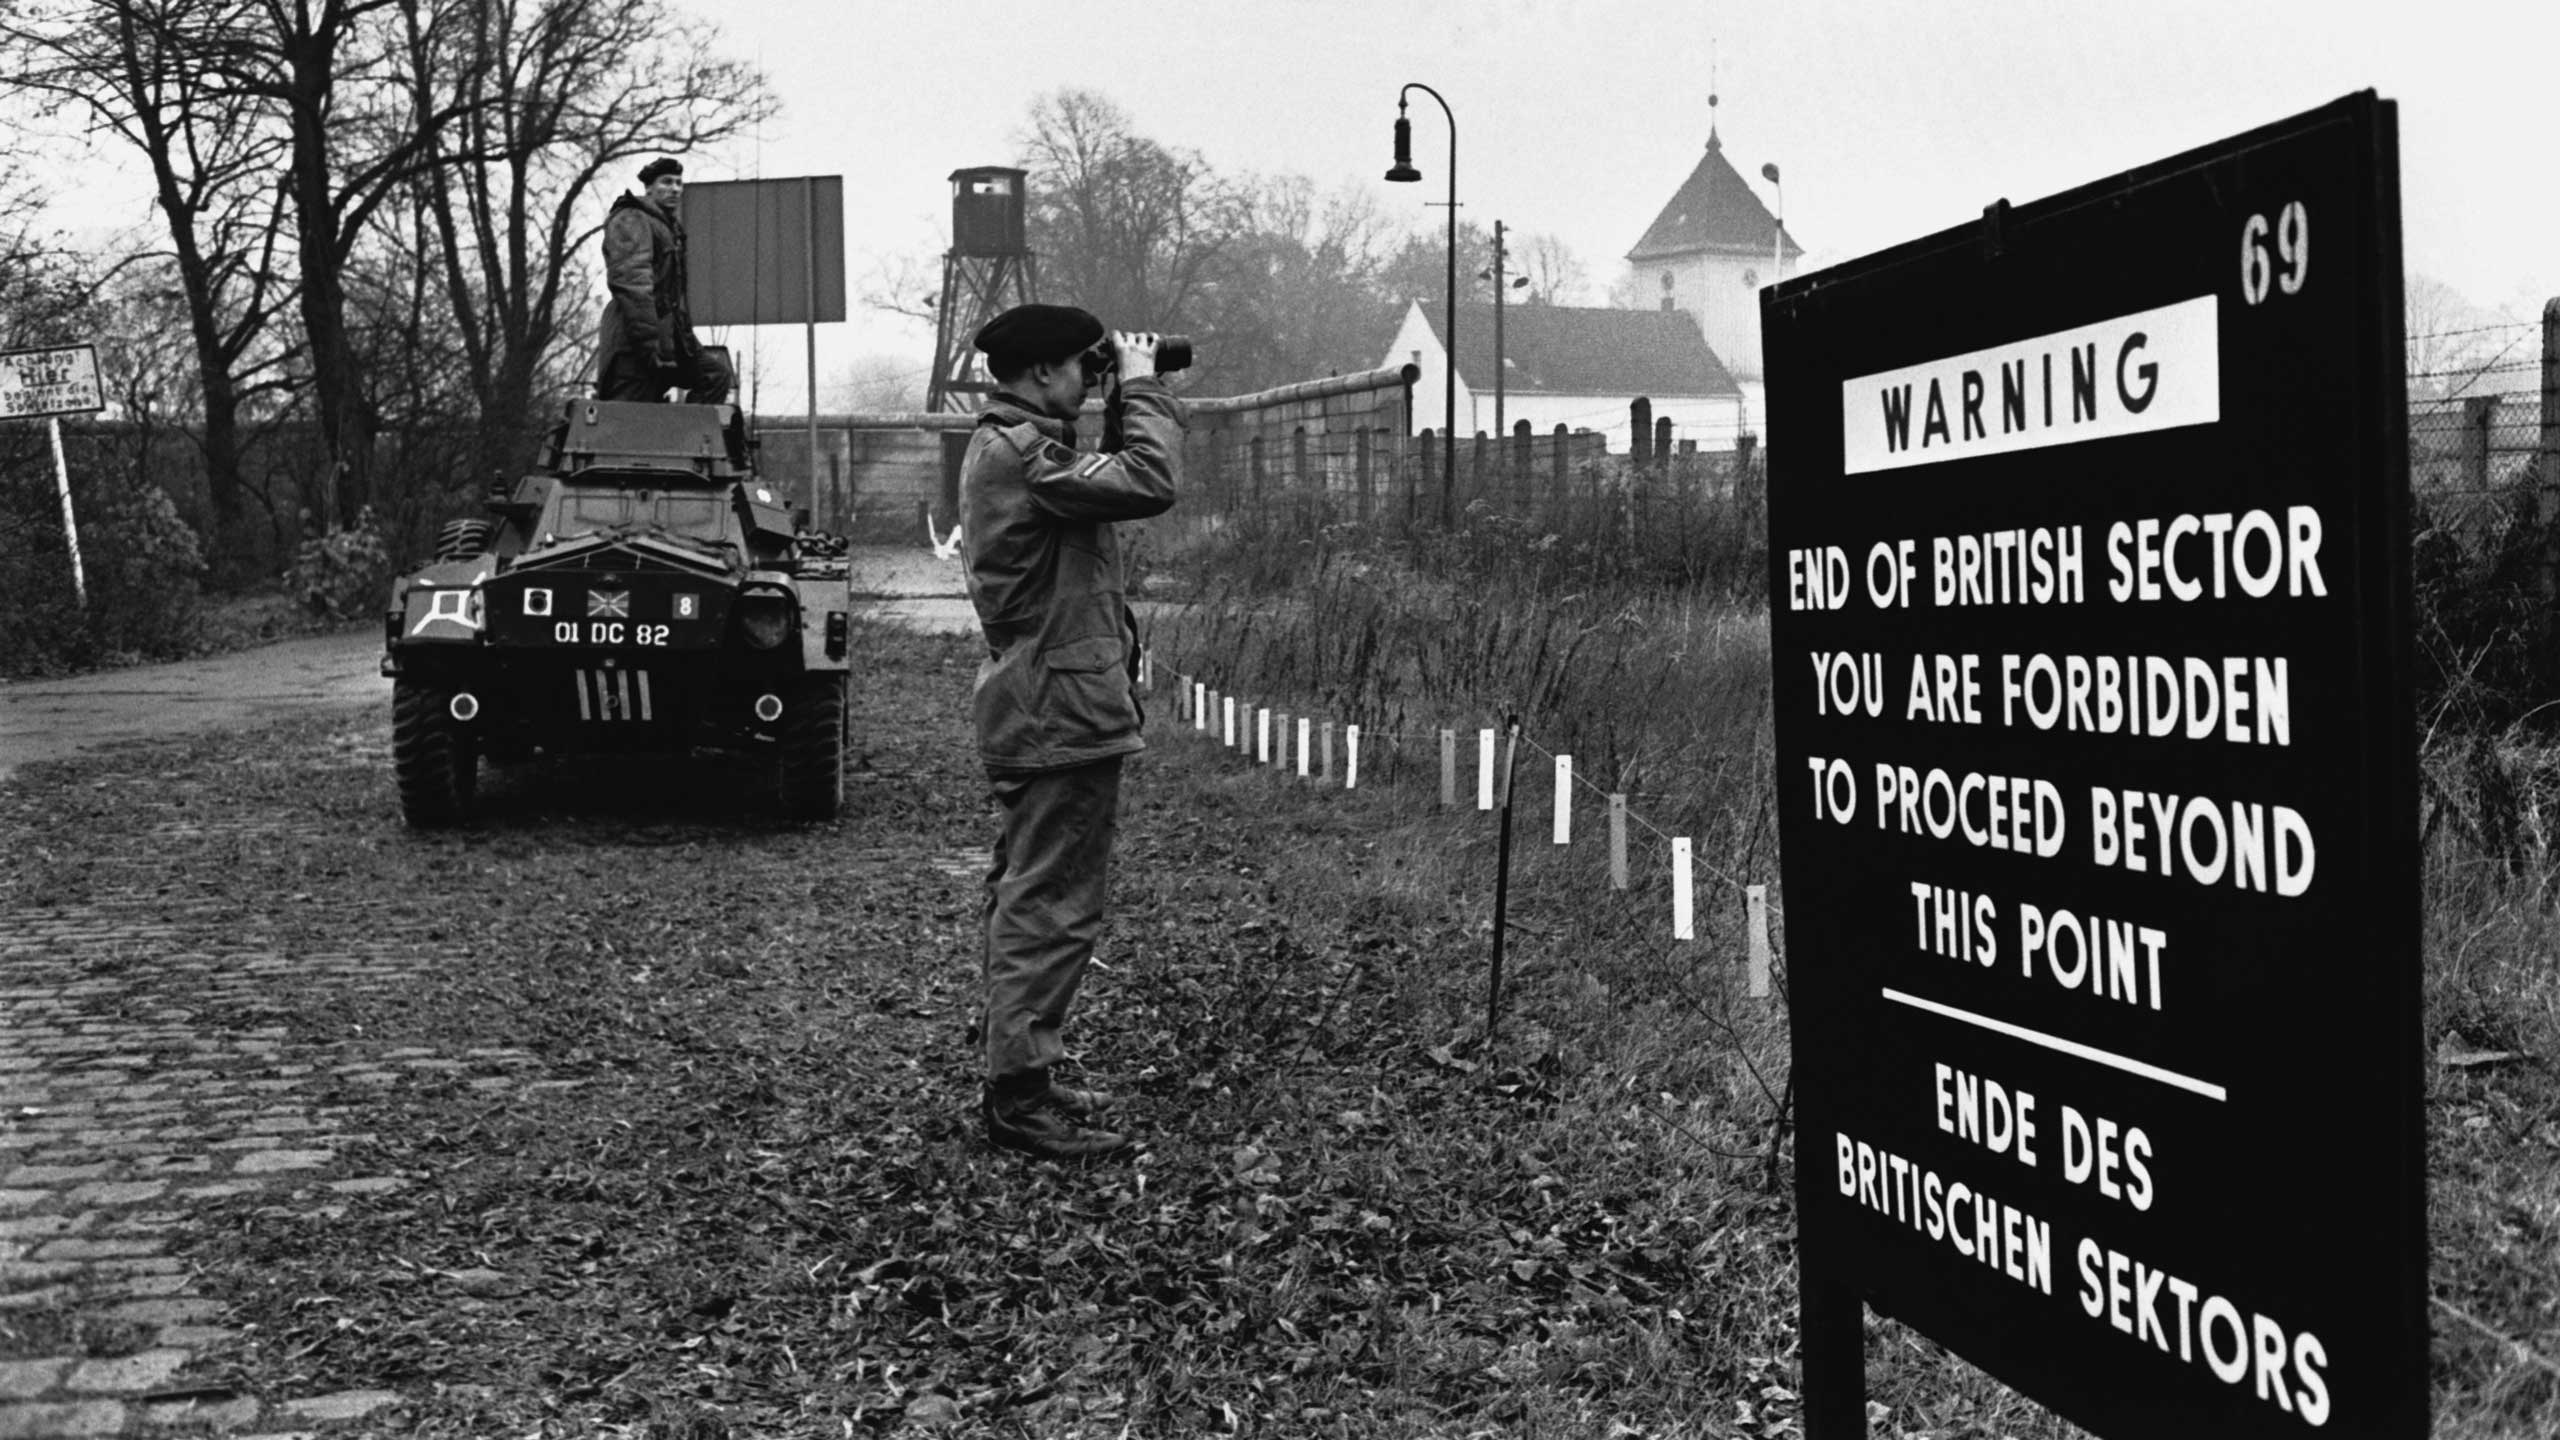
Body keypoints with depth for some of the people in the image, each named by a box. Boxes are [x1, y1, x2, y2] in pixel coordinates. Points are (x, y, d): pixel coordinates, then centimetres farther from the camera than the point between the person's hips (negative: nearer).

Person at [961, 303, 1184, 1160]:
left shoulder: (1006, 447, 16)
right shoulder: (1021, 454, -18)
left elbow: (1114, 481, 19)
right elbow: (1149, 485, -25)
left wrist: (1128, 400, 9)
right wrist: (1140, 387, -12)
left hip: (1035, 713, 11)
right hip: (1062, 713, -11)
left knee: (1029, 903, 16)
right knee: (1053, 911, -7)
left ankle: (1018, 1078, 25)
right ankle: (1021, 1099, -3)